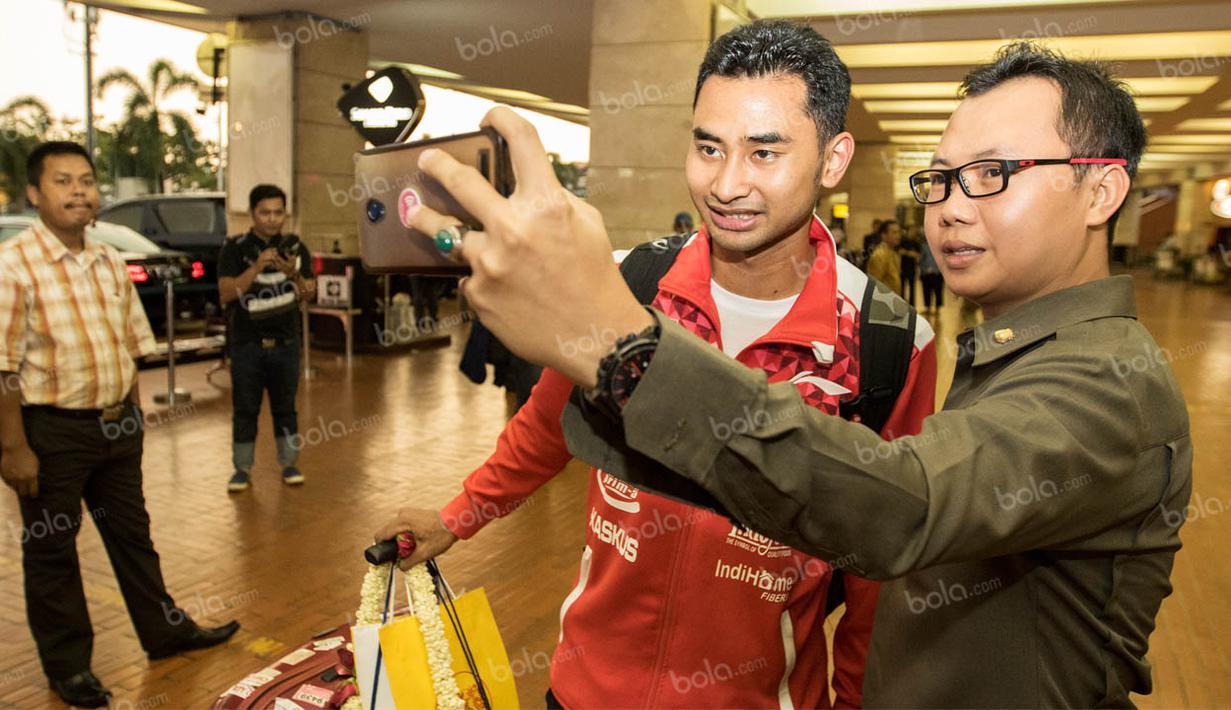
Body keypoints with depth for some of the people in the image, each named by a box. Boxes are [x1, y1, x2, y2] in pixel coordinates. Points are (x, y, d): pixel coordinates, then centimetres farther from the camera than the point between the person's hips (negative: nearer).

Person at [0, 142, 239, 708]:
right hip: (52, 430, -6)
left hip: (116, 422, 6)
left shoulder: (109, 262, 6)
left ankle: (164, 631, 34)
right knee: (50, 550, 11)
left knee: (132, 534, 19)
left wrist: (134, 411, 12)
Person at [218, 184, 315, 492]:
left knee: (285, 407, 8)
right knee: (245, 408, 4)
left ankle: (289, 464, 17)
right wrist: (257, 267, -23)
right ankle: (242, 468, 12)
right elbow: (226, 293, -12)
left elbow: (309, 294, 3)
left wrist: (294, 274, -17)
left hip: (285, 343, 2)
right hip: (246, 343, -2)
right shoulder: (235, 248, -3)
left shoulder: (295, 247, 4)